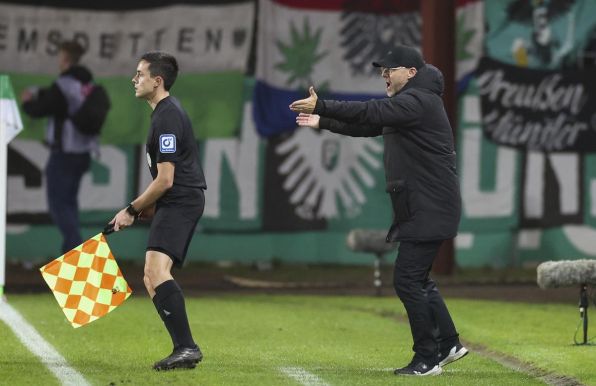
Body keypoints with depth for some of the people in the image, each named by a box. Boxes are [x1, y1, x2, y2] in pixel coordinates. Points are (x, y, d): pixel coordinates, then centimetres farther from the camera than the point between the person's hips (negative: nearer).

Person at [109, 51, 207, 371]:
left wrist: (132, 210, -9)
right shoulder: (167, 111, 17)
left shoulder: (168, 117, -16)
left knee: (156, 269, -26)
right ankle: (184, 350, 13)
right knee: (152, 279, 14)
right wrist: (149, 206, 20)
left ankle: (187, 347, -33)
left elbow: (165, 180, -19)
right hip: (177, 203, 11)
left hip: (181, 201, -11)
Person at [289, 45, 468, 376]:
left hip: (430, 211, -11)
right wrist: (323, 122, 14)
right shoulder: (406, 103, 19)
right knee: (417, 279, 17)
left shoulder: (419, 101, -14)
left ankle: (427, 358, -4)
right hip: (419, 211, 11)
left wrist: (321, 106, -26)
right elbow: (367, 125, 22)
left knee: (408, 281, -9)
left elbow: (371, 113, -25)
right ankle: (449, 343, 25)